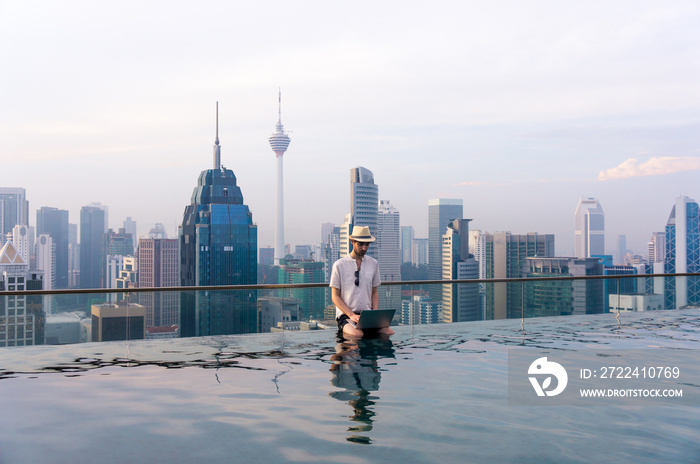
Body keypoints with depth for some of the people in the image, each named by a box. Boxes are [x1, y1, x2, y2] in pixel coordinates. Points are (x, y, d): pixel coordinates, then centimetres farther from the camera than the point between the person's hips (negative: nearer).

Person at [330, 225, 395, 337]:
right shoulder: (339, 265, -1)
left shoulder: (373, 264, 12)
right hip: (345, 314, -5)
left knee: (389, 332, -21)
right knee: (357, 335, -36)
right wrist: (351, 315, -14)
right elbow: (335, 296, 0)